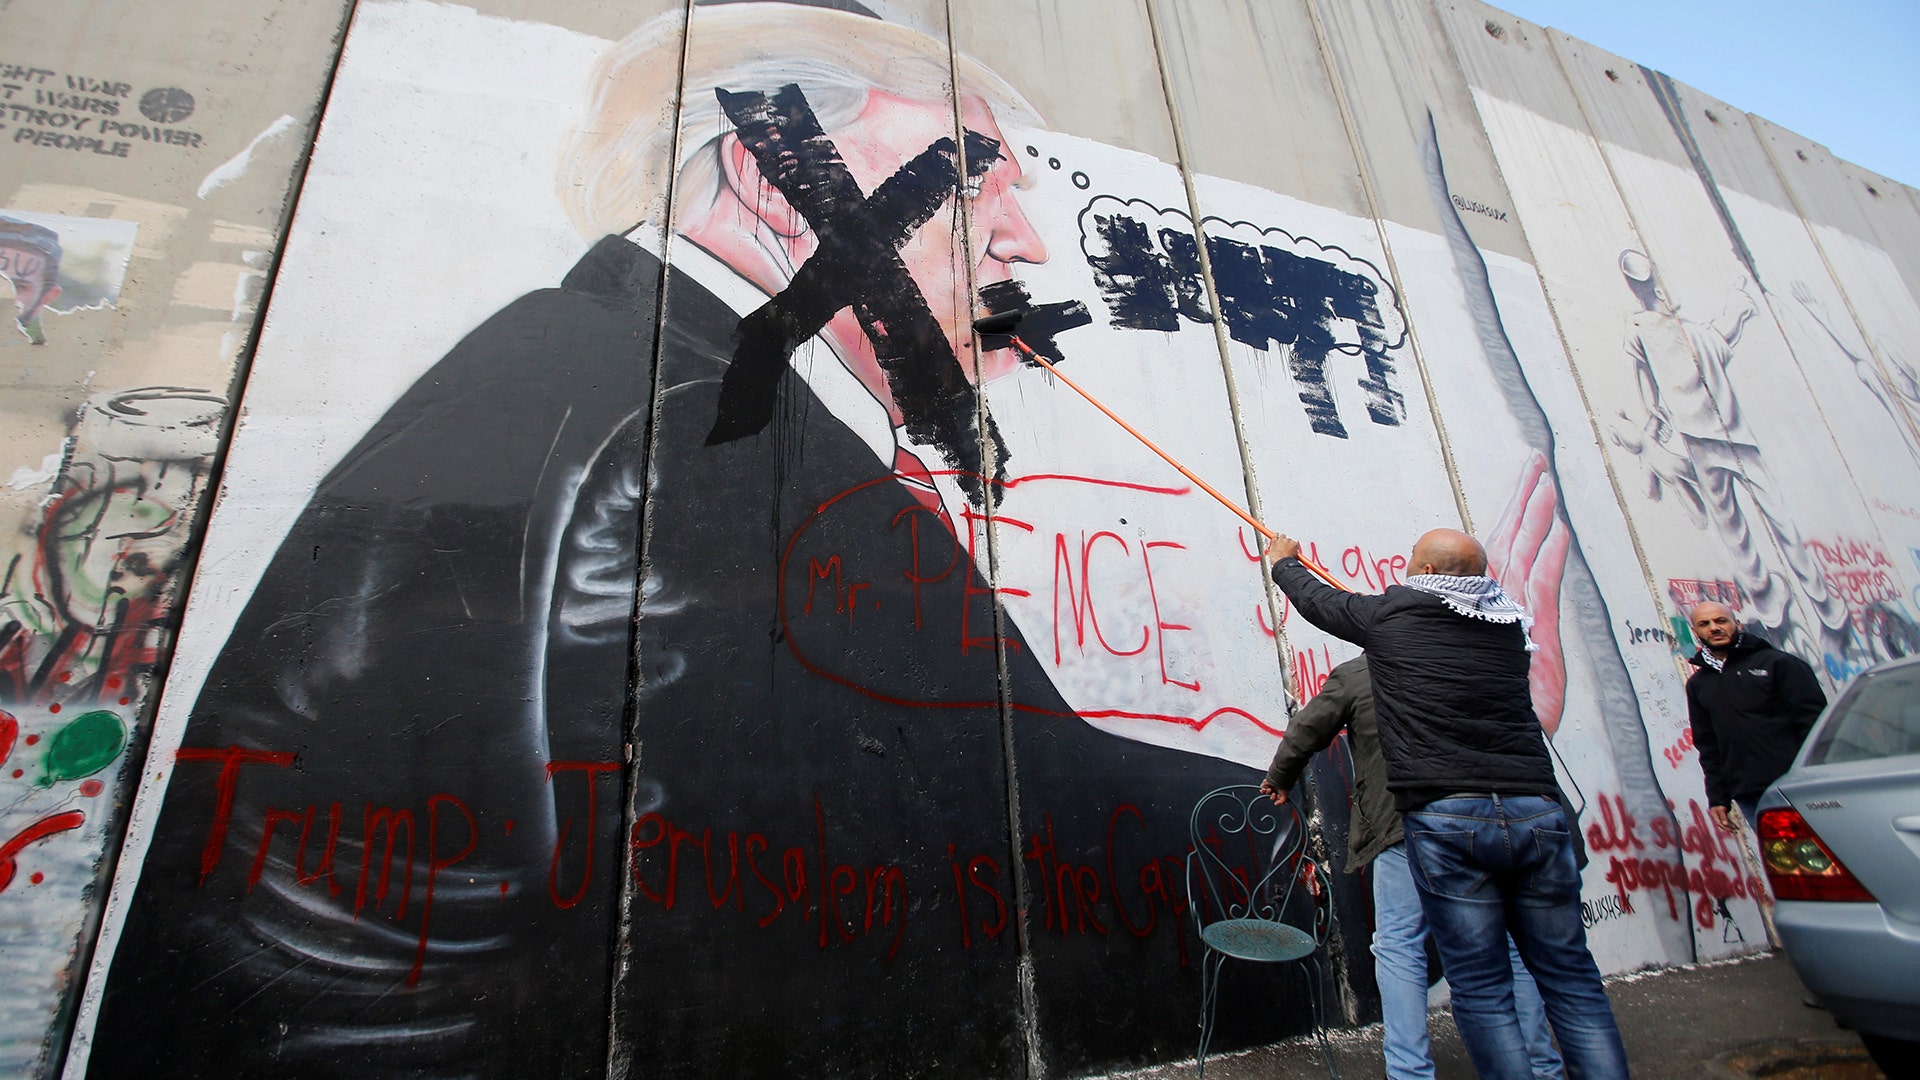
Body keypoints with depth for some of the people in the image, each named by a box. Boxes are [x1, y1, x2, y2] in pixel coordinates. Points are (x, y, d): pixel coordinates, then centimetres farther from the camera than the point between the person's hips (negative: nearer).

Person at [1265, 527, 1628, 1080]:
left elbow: (1319, 601, 19)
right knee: (1571, 980, 14)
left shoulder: (1388, 614, 2)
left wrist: (1284, 561, 39)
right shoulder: (1509, 622, 13)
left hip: (1444, 820, -4)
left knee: (1482, 990, 3)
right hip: (1537, 813, 5)